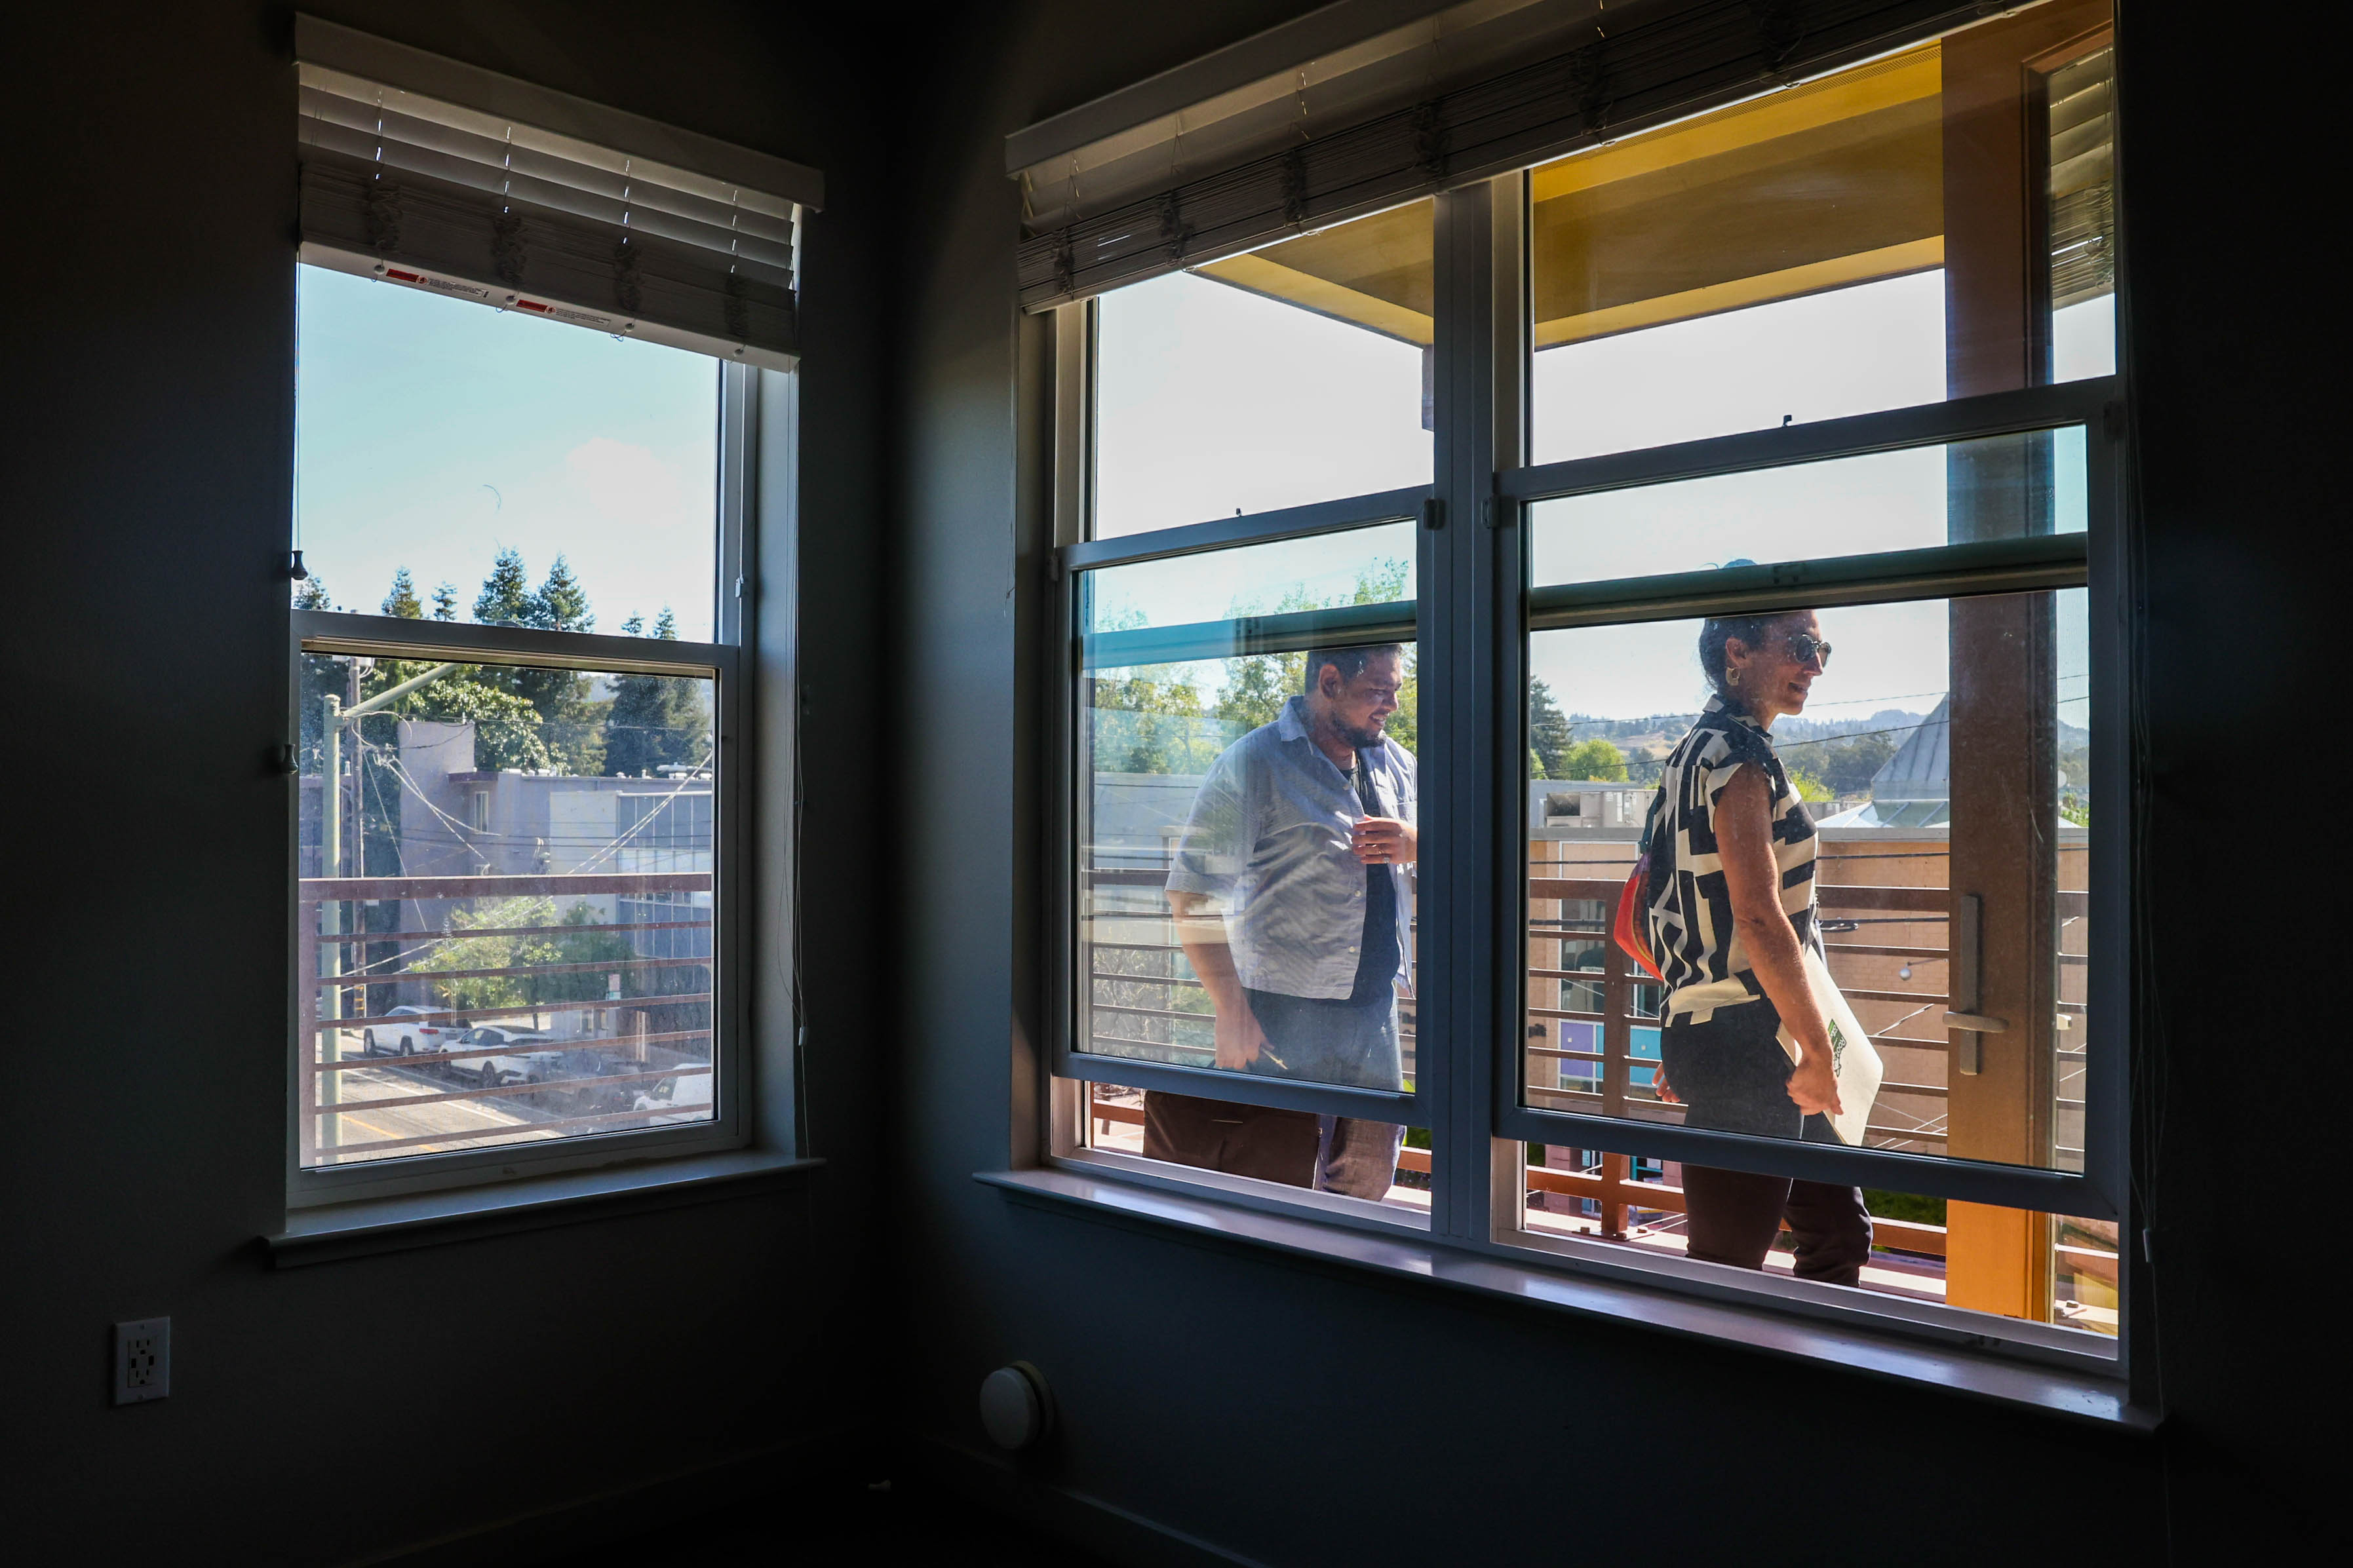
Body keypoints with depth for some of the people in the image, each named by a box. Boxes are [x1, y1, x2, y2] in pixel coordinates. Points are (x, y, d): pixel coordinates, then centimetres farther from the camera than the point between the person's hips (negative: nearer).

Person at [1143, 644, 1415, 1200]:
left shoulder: (1393, 762, 11)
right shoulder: (1255, 763, -10)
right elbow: (1192, 894, -14)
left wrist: (1413, 844, -5)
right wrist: (1231, 1013, -19)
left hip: (1375, 1013, 6)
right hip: (1286, 1016, -6)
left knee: (1368, 1181, 13)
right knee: (1275, 1180, -3)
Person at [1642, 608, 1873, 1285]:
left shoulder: (1691, 754, 17)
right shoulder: (1739, 756, -14)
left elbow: (1637, 922, 18)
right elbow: (1759, 919, -24)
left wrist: (1681, 1042, 22)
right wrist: (1818, 1049, -18)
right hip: (1747, 1043, -10)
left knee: (1839, 1230, 17)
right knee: (1726, 1263, -2)